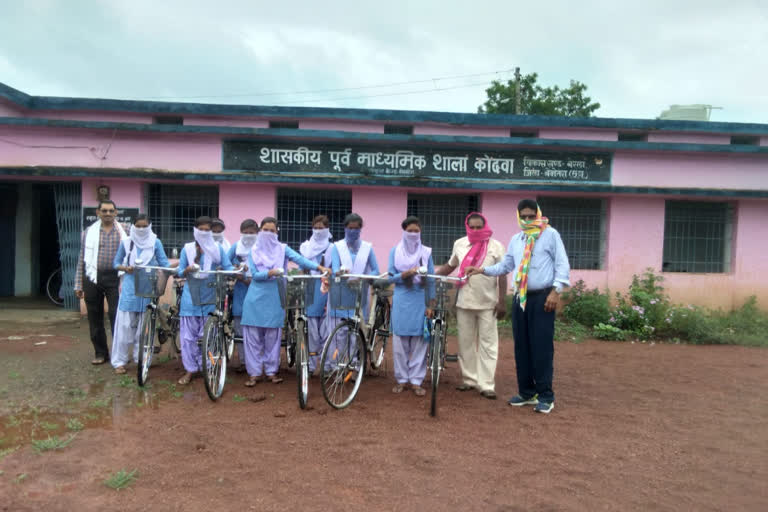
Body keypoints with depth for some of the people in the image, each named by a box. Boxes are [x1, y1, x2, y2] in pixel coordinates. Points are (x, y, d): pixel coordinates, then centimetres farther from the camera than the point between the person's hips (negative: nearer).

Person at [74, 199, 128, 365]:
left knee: (116, 316, -4)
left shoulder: (123, 233, 5)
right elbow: (82, 259, 10)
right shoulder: (89, 232, 9)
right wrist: (78, 285, 8)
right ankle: (101, 353, 18)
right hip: (93, 278, 2)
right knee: (95, 318, 7)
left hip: (114, 278, -2)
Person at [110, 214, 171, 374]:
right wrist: (125, 268, -10)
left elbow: (164, 263, 0)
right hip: (130, 288, 0)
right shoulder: (126, 243, 4)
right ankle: (119, 361, 9)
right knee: (125, 324, 0)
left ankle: (141, 359, 19)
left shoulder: (155, 243, 2)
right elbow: (116, 263, 11)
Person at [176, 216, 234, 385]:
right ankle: (190, 369, 14)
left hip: (209, 297, 0)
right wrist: (187, 270, -19)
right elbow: (180, 272, 3)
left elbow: (229, 268, -4)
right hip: (191, 296, 1)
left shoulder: (218, 249, 2)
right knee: (189, 334, 2)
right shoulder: (187, 249, 3)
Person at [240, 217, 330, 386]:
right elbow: (255, 274, -5)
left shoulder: (282, 249, 2)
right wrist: (270, 272, -23)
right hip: (256, 298, 0)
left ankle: (271, 371, 17)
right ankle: (254, 372, 10)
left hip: (274, 298, 0)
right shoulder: (254, 251, 4)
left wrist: (319, 267, -27)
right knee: (253, 336, 2)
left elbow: (300, 259, -13)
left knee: (272, 336, 6)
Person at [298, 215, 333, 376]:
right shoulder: (306, 246, 13)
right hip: (310, 291, 2)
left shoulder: (333, 248, 3)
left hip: (326, 292, -2)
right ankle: (311, 365, 10)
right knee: (312, 331, 3)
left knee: (325, 332, -2)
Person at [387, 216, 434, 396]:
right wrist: (406, 274, -18)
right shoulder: (395, 251, 5)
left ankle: (416, 380, 10)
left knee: (419, 341, 0)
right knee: (400, 341, 3)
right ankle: (402, 379, 16)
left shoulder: (426, 252, 5)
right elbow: (391, 277, 1)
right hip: (401, 301, 0)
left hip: (420, 301, 0)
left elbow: (431, 280, 5)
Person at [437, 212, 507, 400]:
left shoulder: (496, 246, -3)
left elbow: (502, 275, -3)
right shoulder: (459, 244, 7)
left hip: (488, 303, -3)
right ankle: (469, 379, 21)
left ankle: (486, 385, 2)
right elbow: (450, 266, 20)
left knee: (487, 344, -1)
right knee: (465, 342, 9)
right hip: (464, 302, 4)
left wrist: (502, 301, -8)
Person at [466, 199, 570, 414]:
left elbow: (562, 264, -5)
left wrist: (556, 291, -15)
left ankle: (545, 395, 5)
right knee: (522, 346, 9)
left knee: (542, 347, -5)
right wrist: (482, 270, 0)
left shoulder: (551, 234, -2)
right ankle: (526, 392, 20)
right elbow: (505, 265, 15)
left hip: (542, 297, -6)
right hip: (521, 297, 6)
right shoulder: (515, 239, 15)